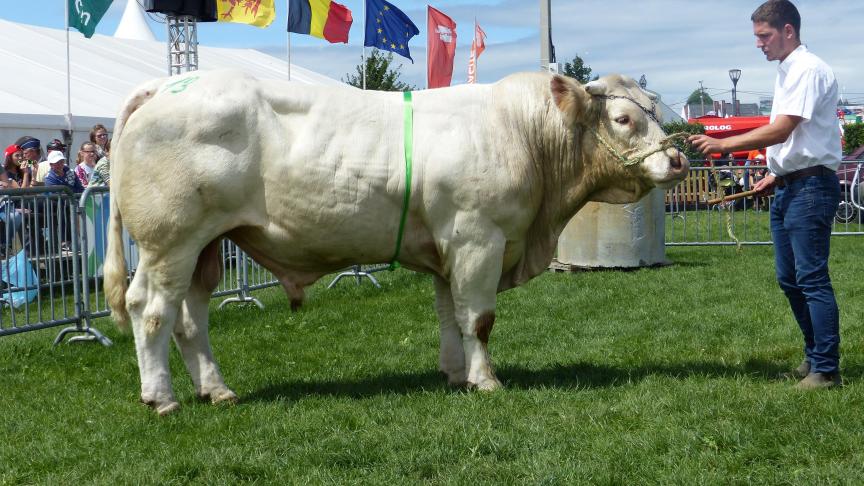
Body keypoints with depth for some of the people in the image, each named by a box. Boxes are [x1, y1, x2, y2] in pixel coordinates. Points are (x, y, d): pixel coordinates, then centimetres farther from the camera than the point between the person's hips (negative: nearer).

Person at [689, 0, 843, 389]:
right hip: (787, 188, 10)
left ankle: (826, 369, -4)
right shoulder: (786, 72, 16)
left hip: (810, 186, -10)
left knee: (811, 279, -8)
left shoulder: (808, 69, -14)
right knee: (789, 279, 13)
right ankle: (813, 357, 23)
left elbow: (780, 131, -21)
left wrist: (721, 145, -20)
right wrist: (776, 175, 15)